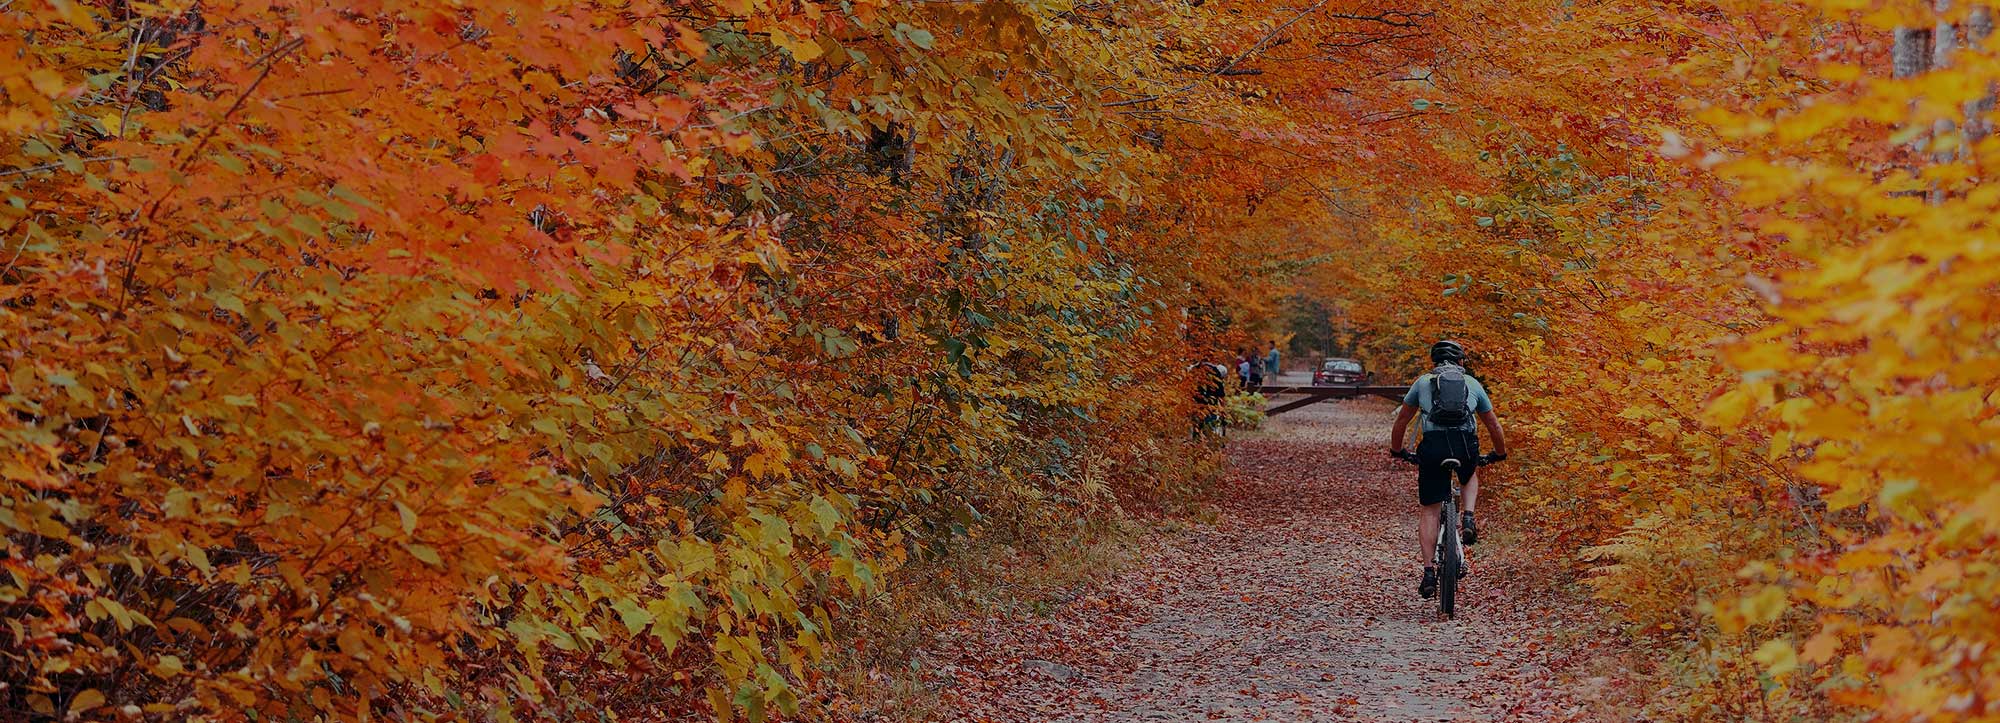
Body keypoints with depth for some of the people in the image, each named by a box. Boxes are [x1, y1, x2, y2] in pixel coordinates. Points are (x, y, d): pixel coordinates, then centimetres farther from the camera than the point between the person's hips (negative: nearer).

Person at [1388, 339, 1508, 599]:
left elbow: (1402, 419, 28)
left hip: (1433, 445, -1)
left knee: (1428, 510, 9)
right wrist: (1500, 453, 45)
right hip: (1466, 445, 1)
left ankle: (1429, 572, -1)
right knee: (1471, 477, 37)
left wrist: (1395, 450, 43)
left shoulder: (1423, 382, 21)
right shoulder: (1472, 384, 22)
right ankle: (1468, 519, 12)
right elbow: (1493, 424, 29)